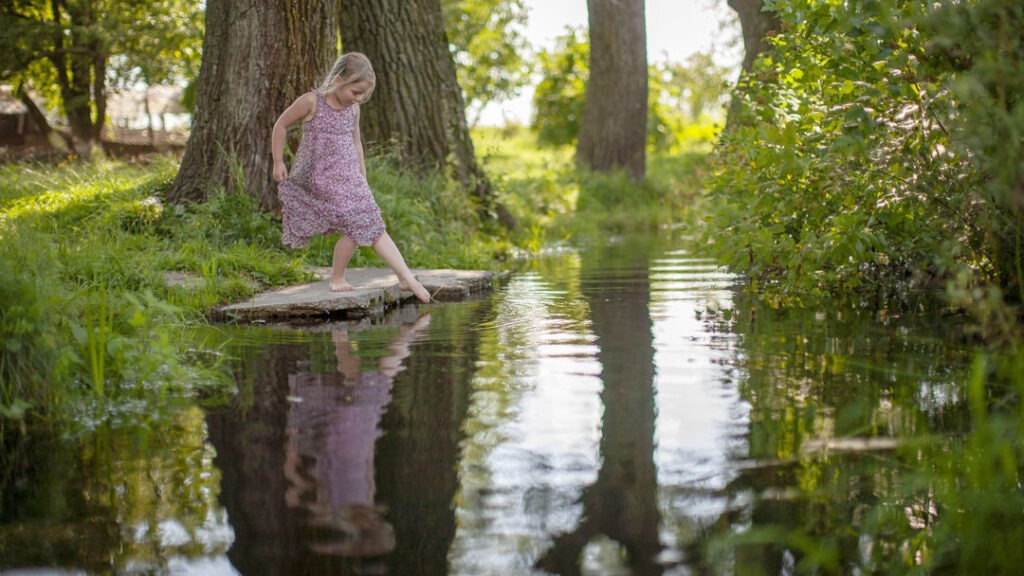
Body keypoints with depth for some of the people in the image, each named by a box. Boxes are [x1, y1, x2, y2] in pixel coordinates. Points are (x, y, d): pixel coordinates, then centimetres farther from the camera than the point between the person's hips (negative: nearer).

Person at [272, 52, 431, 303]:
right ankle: (337, 278, 6)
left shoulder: (353, 109, 7)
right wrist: (278, 162, 1)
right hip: (320, 179, -5)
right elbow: (280, 125, 1)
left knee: (374, 226, -3)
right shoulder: (311, 102, -10)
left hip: (350, 179, 5)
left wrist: (362, 177, 22)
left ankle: (406, 278, -2)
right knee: (355, 227, -14)